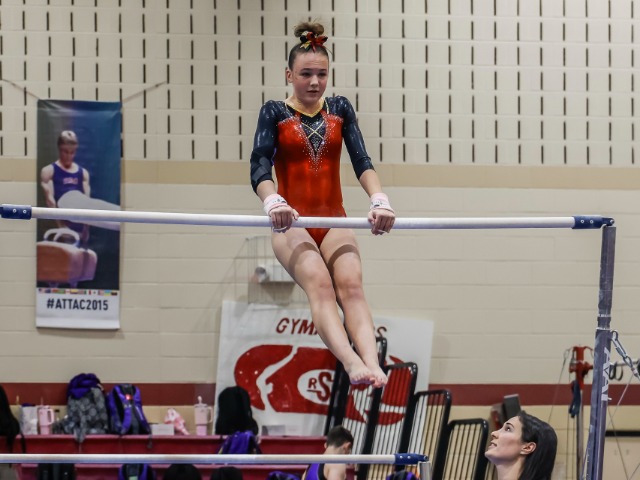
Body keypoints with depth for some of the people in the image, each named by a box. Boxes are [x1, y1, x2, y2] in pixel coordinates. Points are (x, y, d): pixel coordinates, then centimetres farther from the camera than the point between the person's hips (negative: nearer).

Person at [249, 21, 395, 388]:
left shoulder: (340, 110, 10)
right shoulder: (275, 113, 3)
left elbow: (361, 160, -4)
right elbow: (260, 167, -13)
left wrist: (380, 200, -26)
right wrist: (273, 203, -37)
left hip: (334, 221, 2)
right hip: (293, 224, -2)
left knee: (350, 283, -28)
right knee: (319, 283, -32)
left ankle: (373, 364, -51)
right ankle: (352, 362, -55)